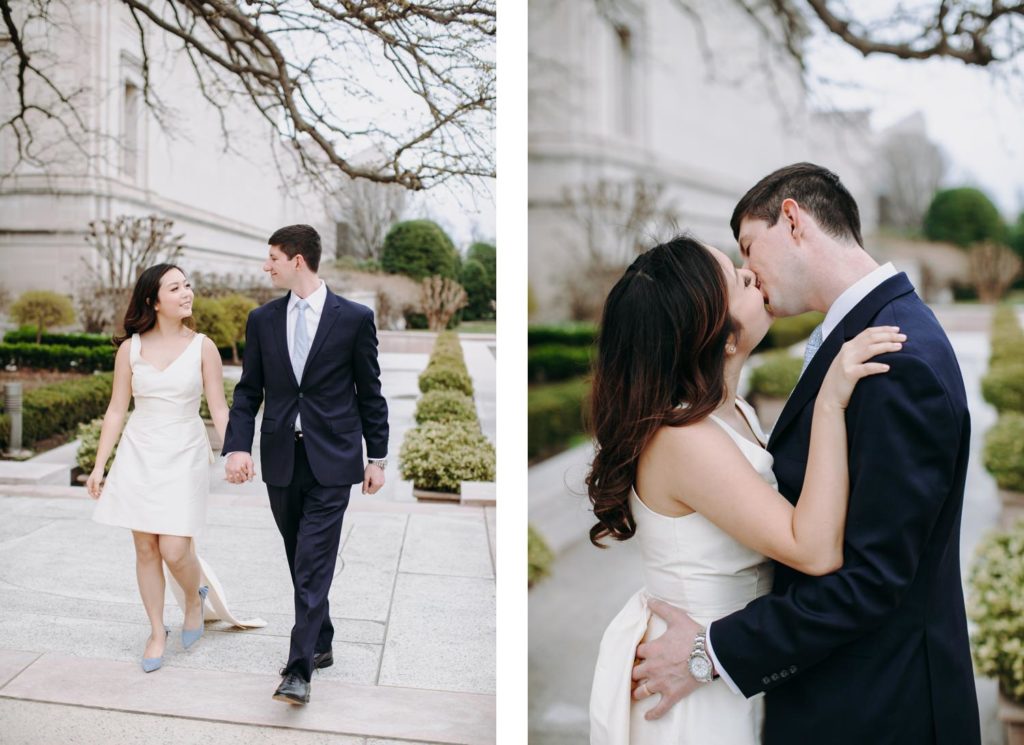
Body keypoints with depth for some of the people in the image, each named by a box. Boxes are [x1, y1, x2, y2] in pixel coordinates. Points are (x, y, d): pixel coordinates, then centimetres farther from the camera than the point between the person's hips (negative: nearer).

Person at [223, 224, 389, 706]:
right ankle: (321, 645, 30)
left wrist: (377, 456, 2)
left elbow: (369, 392, 1)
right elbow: (248, 390, 6)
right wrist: (238, 446, -8)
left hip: (331, 458, -4)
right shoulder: (262, 320, 6)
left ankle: (299, 669, -5)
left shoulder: (354, 318, -3)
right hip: (281, 458, 4)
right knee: (300, 561, 13)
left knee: (313, 563, -8)